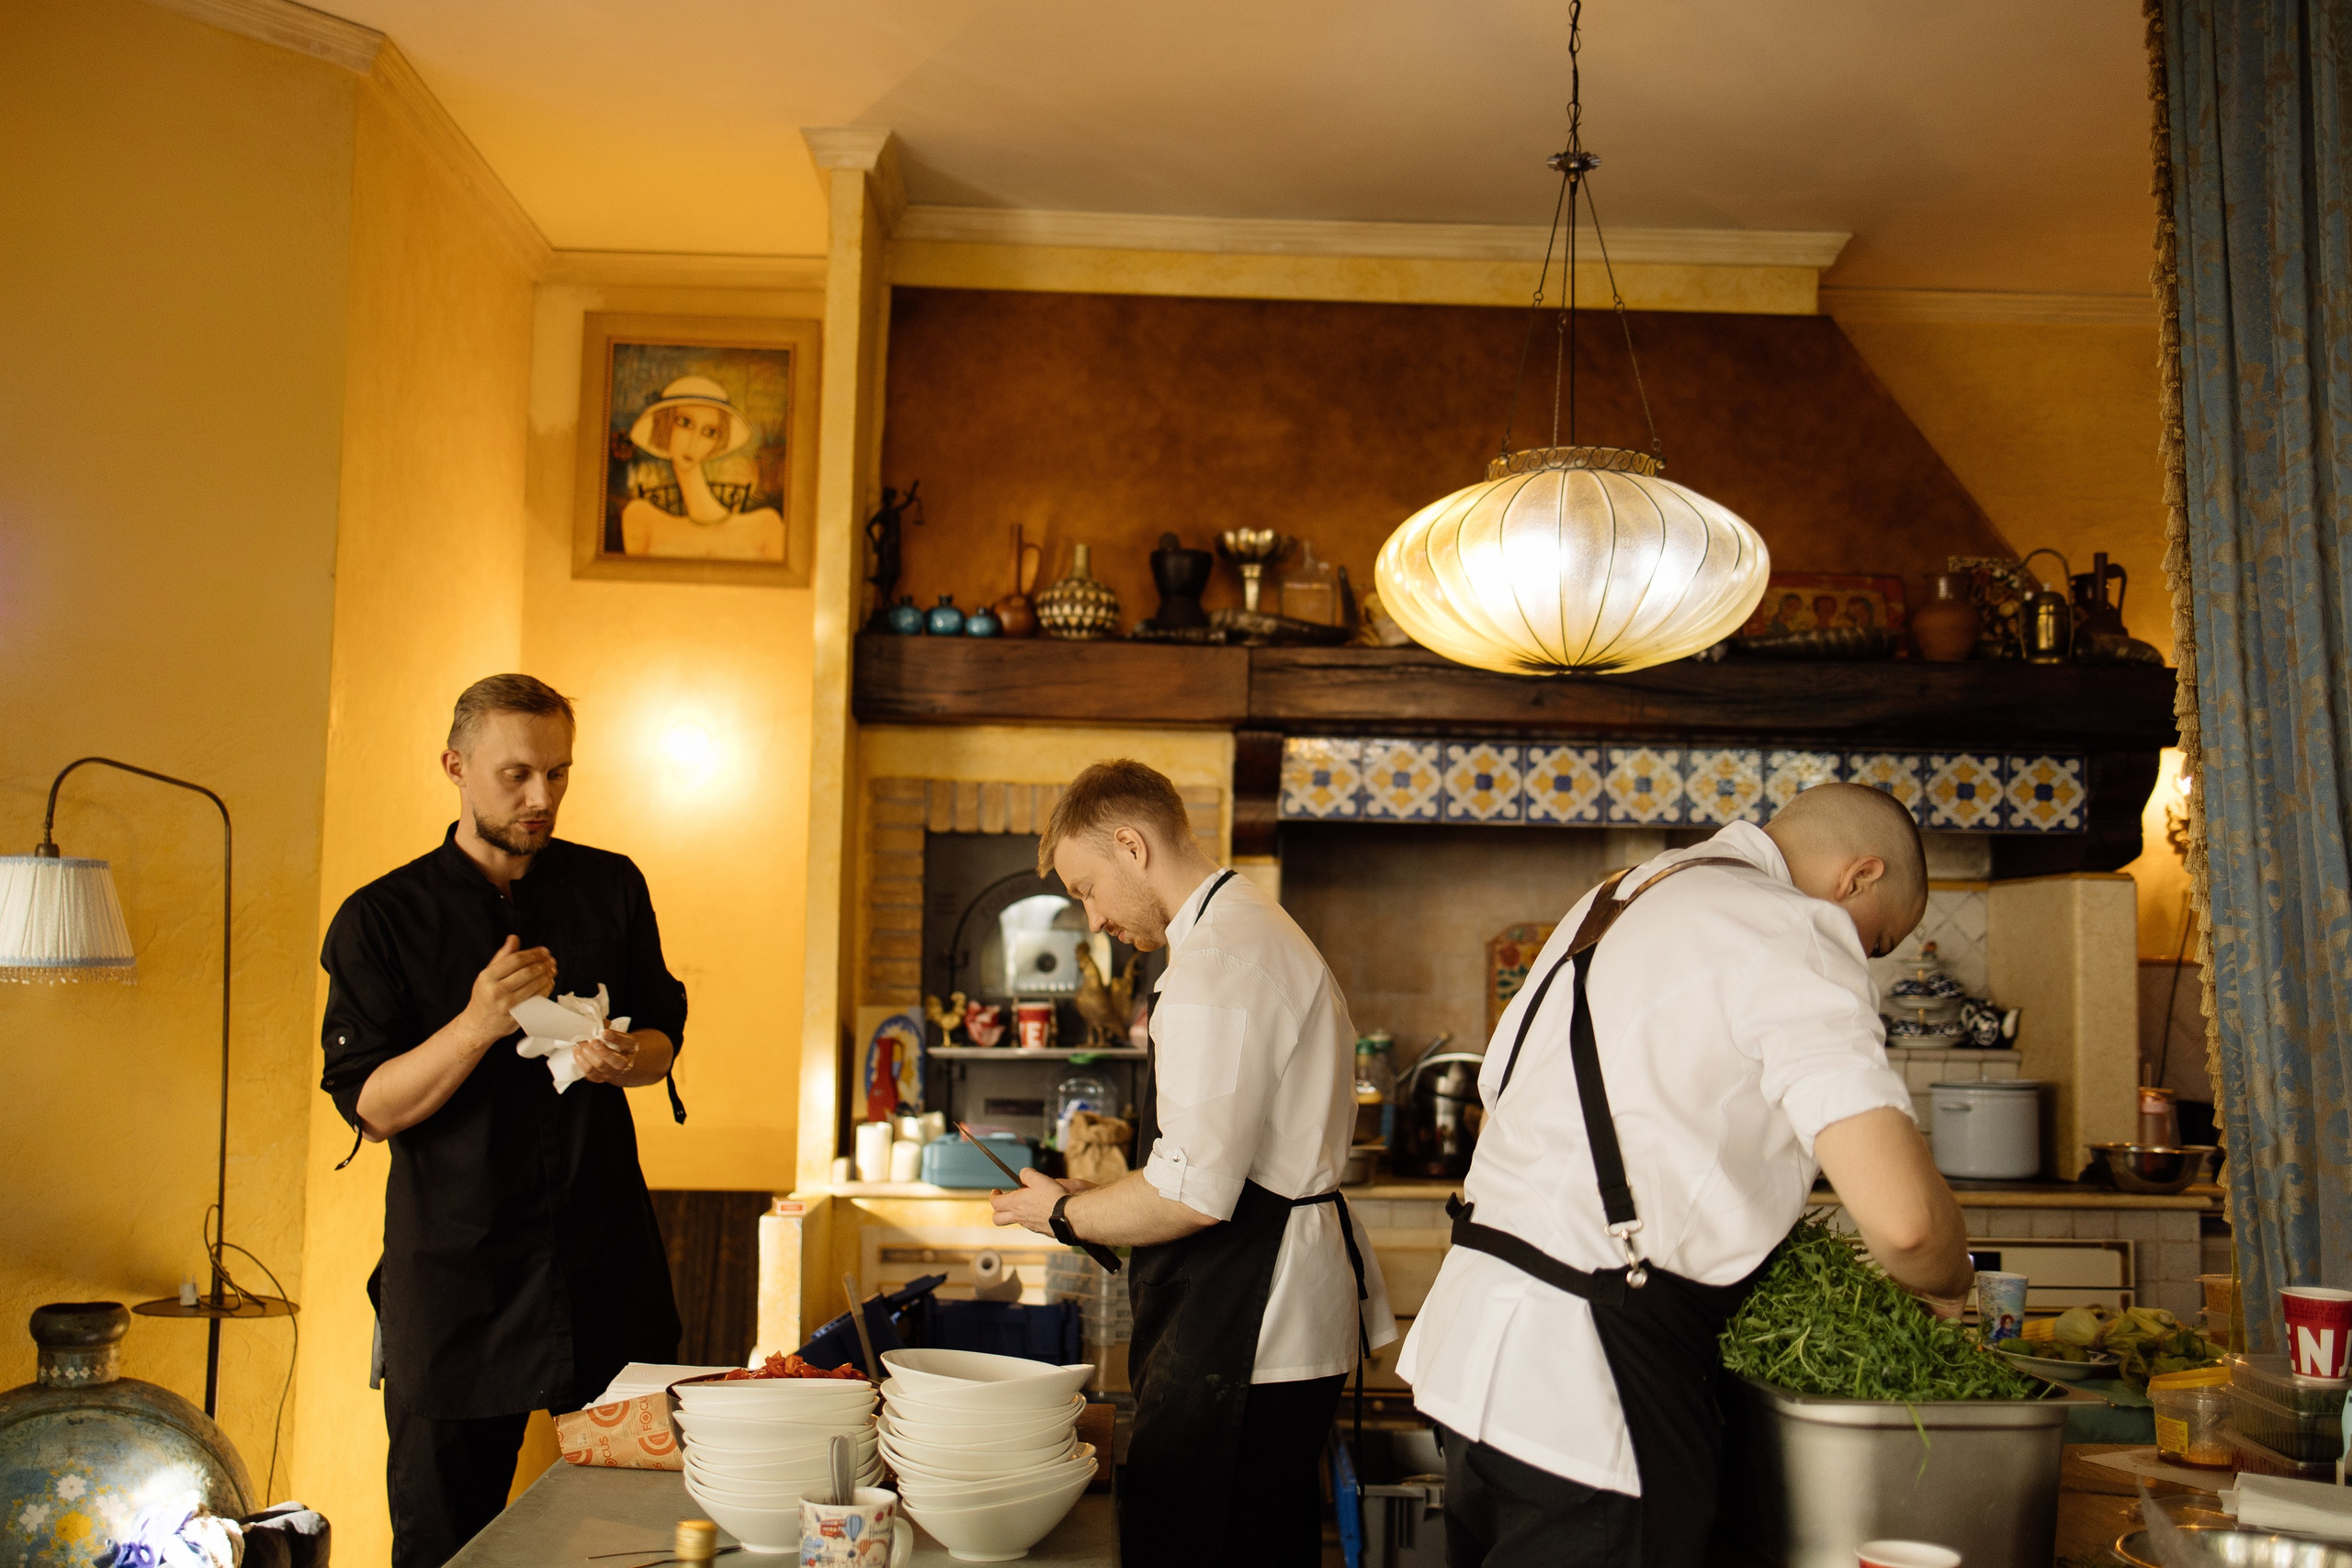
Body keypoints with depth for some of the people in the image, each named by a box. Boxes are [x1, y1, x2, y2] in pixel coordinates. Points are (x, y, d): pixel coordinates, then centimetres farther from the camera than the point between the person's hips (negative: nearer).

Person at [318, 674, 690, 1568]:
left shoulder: (611, 888, 6)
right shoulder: (381, 918, -3)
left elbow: (663, 1033, 13)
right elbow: (371, 1107, -8)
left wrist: (627, 1058, -11)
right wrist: (481, 1025, -24)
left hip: (606, 1248, 2)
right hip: (453, 1265, -2)